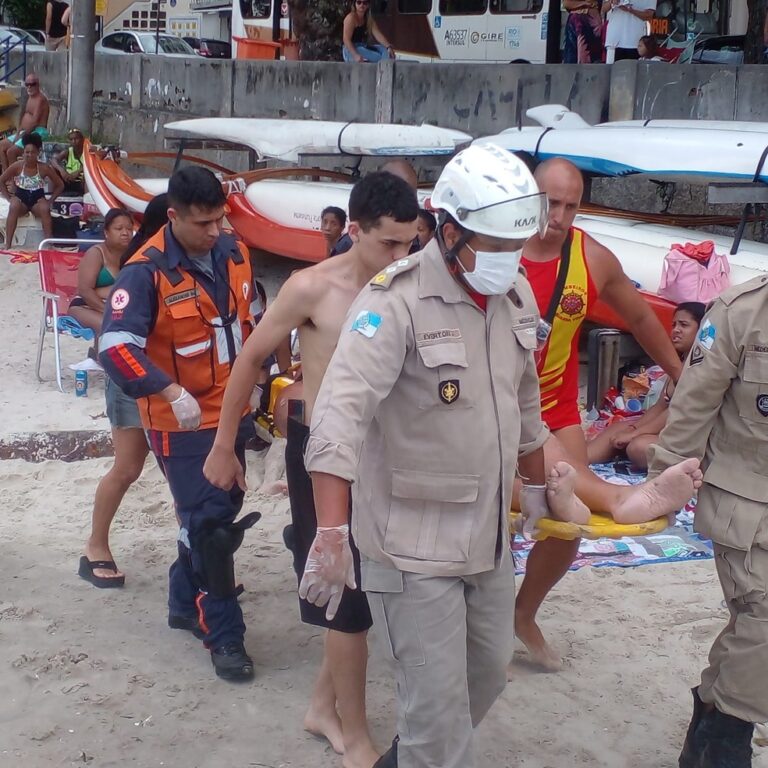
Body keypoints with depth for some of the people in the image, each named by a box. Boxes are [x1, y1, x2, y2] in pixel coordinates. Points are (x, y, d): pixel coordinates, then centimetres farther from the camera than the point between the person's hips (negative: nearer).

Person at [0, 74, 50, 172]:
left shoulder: (40, 99, -12)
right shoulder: (29, 98, 18)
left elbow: (35, 121, -19)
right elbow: (24, 116, 16)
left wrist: (22, 135, -17)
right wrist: (18, 132, 1)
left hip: (37, 133, -10)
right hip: (25, 132, 10)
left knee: (11, 152, -22)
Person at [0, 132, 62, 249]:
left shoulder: (44, 168, -6)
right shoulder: (17, 166, -6)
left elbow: (60, 185, 2)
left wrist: (50, 200, -6)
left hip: (37, 200, 0)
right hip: (21, 198, 0)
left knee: (45, 209, -35)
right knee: (13, 207, -35)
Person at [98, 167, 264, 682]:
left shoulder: (234, 255, 1)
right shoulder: (147, 271, -19)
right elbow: (116, 346, -28)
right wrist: (170, 392, -37)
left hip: (233, 411, 7)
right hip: (184, 421, -7)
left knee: (221, 512, 17)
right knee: (209, 522, -5)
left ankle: (187, 604, 37)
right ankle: (223, 634, 7)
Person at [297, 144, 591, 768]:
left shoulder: (517, 295, 4)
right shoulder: (396, 301, -20)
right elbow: (342, 412, -30)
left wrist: (538, 485, 28)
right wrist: (332, 533, -39)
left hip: (489, 535, 8)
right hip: (415, 543, -8)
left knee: (489, 670, 21)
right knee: (439, 701, -2)